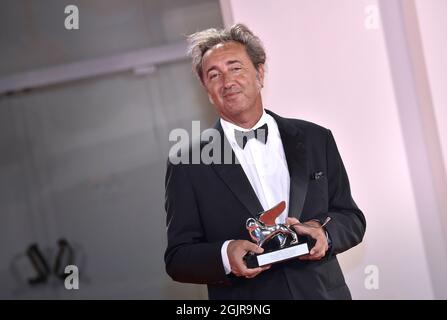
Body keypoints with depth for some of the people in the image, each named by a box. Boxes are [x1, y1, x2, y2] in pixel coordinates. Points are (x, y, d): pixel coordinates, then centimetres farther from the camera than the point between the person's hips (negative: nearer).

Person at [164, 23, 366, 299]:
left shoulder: (316, 140, 1)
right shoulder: (187, 165, -6)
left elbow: (352, 219, 5)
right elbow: (177, 258, -7)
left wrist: (324, 232, -16)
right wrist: (225, 255, -25)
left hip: (323, 292, 2)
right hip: (244, 304, -2)